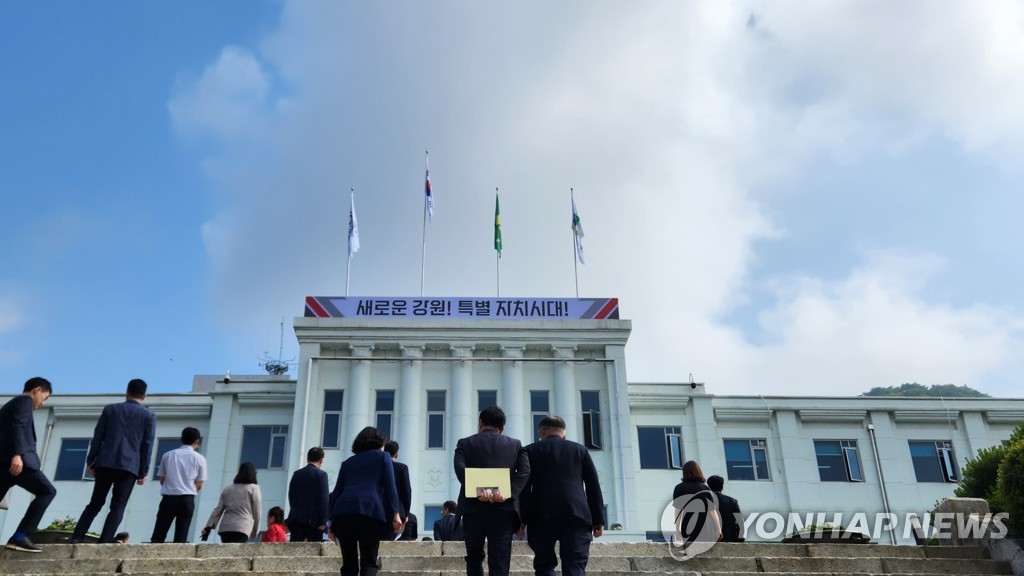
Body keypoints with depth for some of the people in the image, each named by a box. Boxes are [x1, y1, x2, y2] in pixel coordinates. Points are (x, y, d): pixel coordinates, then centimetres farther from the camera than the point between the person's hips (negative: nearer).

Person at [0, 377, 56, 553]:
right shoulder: (25, 400, 3)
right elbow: (18, 426, -14)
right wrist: (17, 455, -26)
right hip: (16, 460, -9)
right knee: (47, 491, -8)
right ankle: (19, 537, -19)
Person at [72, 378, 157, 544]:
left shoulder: (110, 409, 10)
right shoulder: (149, 415, 5)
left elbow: (97, 437, 8)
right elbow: (147, 445, 2)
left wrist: (90, 461, 13)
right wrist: (144, 472, 5)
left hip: (105, 463, 2)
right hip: (129, 466, -2)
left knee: (95, 503, 13)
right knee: (118, 507, 0)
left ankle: (76, 538, 5)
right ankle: (104, 542, -11)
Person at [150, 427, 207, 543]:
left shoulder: (168, 455, 7)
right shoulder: (199, 458, 2)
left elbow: (161, 480, 9)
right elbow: (199, 485, 3)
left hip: (168, 498, 1)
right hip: (187, 500, -1)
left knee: (158, 536, 3)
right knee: (180, 537, 1)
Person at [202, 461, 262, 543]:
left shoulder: (227, 488, 18)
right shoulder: (254, 488, 5)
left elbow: (218, 509, 10)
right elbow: (256, 512, 6)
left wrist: (209, 526, 10)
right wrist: (255, 531, 17)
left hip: (225, 528, 5)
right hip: (242, 528, -5)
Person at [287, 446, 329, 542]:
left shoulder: (297, 474, 10)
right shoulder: (321, 475, -5)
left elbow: (290, 495, 12)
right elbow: (323, 499, -10)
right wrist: (323, 521, -10)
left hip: (296, 518, 5)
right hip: (313, 519, -4)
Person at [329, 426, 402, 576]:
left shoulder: (348, 461, 30)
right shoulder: (382, 456, 20)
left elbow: (336, 492, 22)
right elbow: (390, 486, 7)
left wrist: (332, 521, 22)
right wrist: (395, 513, 3)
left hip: (343, 510, 4)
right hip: (369, 510, -3)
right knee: (369, 563, -2)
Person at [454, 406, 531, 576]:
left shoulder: (465, 443, 12)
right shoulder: (515, 444, 16)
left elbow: (460, 469, -8)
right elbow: (525, 471, -2)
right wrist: (508, 492, -13)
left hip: (474, 509, 0)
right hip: (504, 510, 0)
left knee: (474, 557, 21)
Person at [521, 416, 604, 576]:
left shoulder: (531, 450, 11)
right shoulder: (580, 449, 16)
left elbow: (524, 486, 3)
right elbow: (593, 485, 11)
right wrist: (598, 519, 11)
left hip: (542, 516, -1)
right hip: (576, 514, 1)